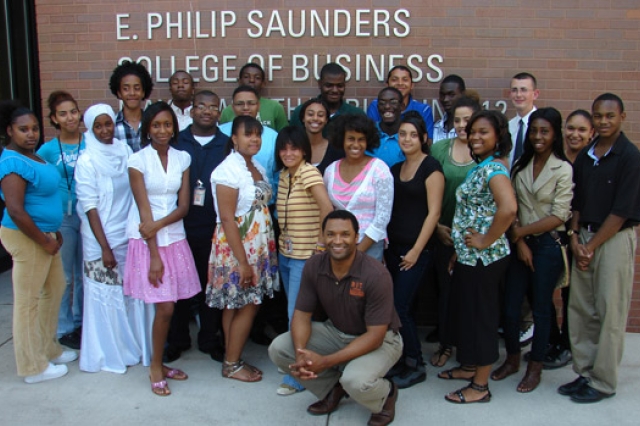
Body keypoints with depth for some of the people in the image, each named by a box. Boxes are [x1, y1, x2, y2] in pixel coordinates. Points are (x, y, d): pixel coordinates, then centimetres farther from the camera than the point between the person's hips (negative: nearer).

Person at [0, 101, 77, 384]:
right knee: (27, 301, 3)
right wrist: (44, 242, -17)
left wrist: (54, 233, 14)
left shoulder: (31, 155, 9)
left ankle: (48, 349, 37)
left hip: (44, 234, 10)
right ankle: (33, 367, 16)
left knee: (54, 290, 21)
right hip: (27, 239, -10)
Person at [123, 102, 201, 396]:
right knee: (165, 307, -6)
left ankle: (158, 363, 24)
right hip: (146, 240, -3)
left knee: (167, 307, 4)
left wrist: (158, 225, -15)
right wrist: (154, 255, -13)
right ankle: (156, 368, 14)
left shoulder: (182, 159, 6)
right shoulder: (138, 161, -5)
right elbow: (144, 210, -10)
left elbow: (183, 206, 3)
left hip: (174, 239, 4)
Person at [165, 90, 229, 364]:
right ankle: (177, 340, 26)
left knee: (212, 285, 8)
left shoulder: (227, 145, 5)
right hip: (180, 226, 0)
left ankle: (209, 339, 25)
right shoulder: (176, 142, 5)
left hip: (214, 229, 0)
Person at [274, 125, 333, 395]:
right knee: (294, 312, 16)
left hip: (305, 255, -8)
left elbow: (327, 209, -28)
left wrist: (322, 244, -19)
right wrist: (283, 243, 8)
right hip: (285, 253, 8)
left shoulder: (309, 173, -16)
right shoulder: (283, 174, 9)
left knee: (297, 314, -3)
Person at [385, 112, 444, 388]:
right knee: (394, 307, 7)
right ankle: (403, 361, 22)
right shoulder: (395, 169, 13)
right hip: (393, 246, 7)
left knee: (399, 307, -7)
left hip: (416, 249, -7)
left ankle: (416, 366, 10)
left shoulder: (431, 167, -7)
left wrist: (416, 250, -14)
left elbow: (433, 212, -12)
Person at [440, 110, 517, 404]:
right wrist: (460, 249, 16)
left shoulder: (494, 168, -18)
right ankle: (470, 367, 38)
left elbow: (508, 208, -36)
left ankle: (480, 386, 17)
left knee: (480, 314, 2)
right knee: (463, 311, 20)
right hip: (469, 256, 10)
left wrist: (485, 241, -24)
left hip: (484, 258, -9)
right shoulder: (480, 167, 11)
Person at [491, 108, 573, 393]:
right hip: (520, 243, 4)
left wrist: (522, 231, -14)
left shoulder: (563, 170, -7)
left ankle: (535, 367, 22)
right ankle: (512, 359, 27)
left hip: (548, 244, -4)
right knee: (510, 305, 6)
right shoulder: (520, 167, 6)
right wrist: (519, 240, -8)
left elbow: (559, 215, -12)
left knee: (541, 308, 6)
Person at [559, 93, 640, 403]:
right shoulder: (584, 156, 10)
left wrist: (591, 246, -12)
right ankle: (584, 372, 21)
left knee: (609, 312, -1)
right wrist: (575, 236, -2)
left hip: (615, 238, -6)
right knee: (580, 308, 9)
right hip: (585, 237, 6)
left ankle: (603, 382, 10)